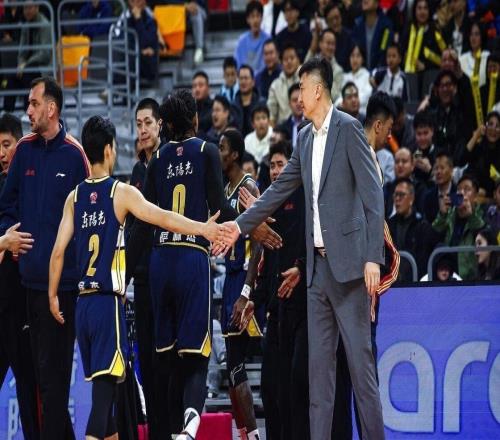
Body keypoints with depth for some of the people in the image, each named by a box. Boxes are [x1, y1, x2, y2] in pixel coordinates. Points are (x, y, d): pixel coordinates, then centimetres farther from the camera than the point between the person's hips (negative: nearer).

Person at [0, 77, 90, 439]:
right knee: (42, 364, 10)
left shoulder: (74, 154, -7)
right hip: (31, 274, 6)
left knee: (53, 370, -6)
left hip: (63, 277, -6)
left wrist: (79, 266, -7)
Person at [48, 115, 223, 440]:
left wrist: (53, 296, 16)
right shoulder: (122, 193, -4)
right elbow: (162, 218, -17)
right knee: (106, 386, -10)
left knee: (103, 386, 17)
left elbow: (58, 251, 6)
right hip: (109, 302, -5)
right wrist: (203, 228, -23)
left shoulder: (75, 197, 9)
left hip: (83, 303, 5)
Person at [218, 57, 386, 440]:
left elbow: (373, 196, -12)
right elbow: (280, 190, 22)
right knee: (319, 361, 6)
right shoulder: (305, 137, 15)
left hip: (347, 263, -8)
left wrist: (373, 257, -17)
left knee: (360, 358, -7)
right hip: (318, 264, 8)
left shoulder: (348, 129, -8)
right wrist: (240, 225, 18)